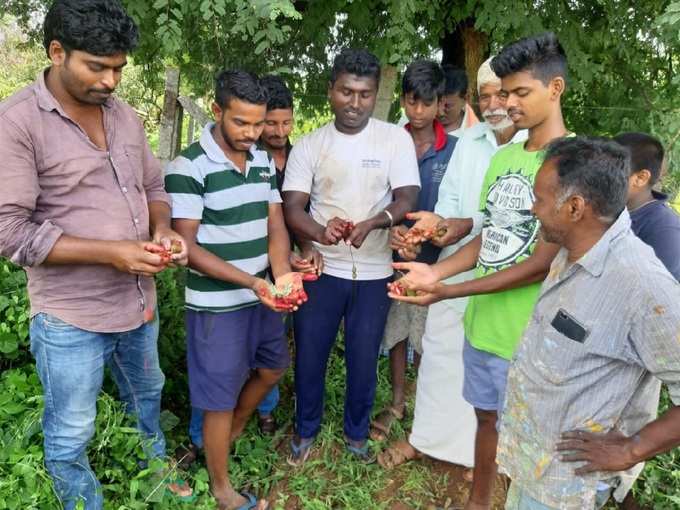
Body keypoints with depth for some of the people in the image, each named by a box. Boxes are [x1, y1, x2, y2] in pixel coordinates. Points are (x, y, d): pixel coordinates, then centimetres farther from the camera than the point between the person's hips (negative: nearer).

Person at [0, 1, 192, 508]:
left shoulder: (125, 115, 3)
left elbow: (153, 187, 12)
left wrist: (161, 230, -9)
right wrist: (111, 251, -24)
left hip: (140, 301, 7)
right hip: (71, 316, -6)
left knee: (147, 399, 27)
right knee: (70, 436, 12)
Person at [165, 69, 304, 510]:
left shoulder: (264, 160, 3)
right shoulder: (189, 166, -17)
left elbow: (275, 223, 2)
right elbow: (186, 245, -19)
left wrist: (282, 274, -18)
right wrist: (250, 281, -29)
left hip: (262, 293, 7)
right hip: (217, 303, -7)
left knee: (273, 367, 23)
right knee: (220, 394, 7)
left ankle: (233, 434, 49)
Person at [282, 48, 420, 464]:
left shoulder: (396, 139, -4)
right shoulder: (309, 145, -2)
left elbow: (407, 199, -11)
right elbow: (292, 207, -9)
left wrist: (371, 223, -32)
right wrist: (319, 232, -31)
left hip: (374, 272, 0)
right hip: (321, 269, 1)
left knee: (364, 359, 13)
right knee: (310, 355, 12)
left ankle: (357, 433, 38)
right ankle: (306, 431, 37)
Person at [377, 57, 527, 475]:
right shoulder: (469, 141, 5)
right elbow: (450, 199, 7)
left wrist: (471, 225, -28)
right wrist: (438, 222, -14)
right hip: (455, 267, 5)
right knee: (441, 349, 15)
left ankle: (481, 449, 37)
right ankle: (426, 436, 37)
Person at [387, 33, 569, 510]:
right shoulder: (503, 157, 7)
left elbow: (545, 263, -20)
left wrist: (450, 291, -20)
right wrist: (435, 270, -4)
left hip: (527, 332, -6)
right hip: (482, 320, 7)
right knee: (487, 416, 22)